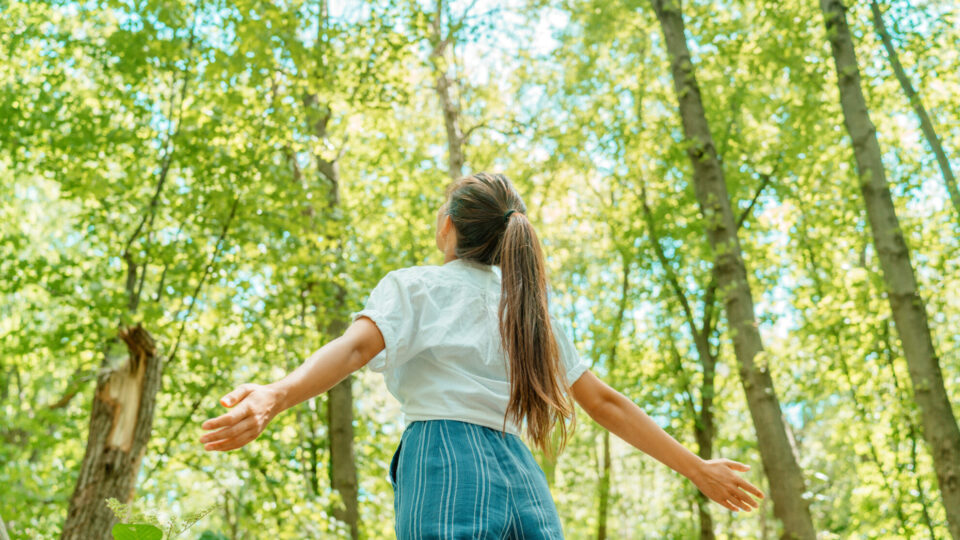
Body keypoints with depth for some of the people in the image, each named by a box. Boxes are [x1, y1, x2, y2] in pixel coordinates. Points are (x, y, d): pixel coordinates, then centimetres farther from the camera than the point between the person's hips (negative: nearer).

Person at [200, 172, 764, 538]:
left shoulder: (416, 286, 8)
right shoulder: (530, 305, 22)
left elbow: (357, 345, -14)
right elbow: (605, 402, 20)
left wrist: (274, 396, -30)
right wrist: (697, 468, 28)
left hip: (446, 469, -5)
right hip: (524, 480, 5)